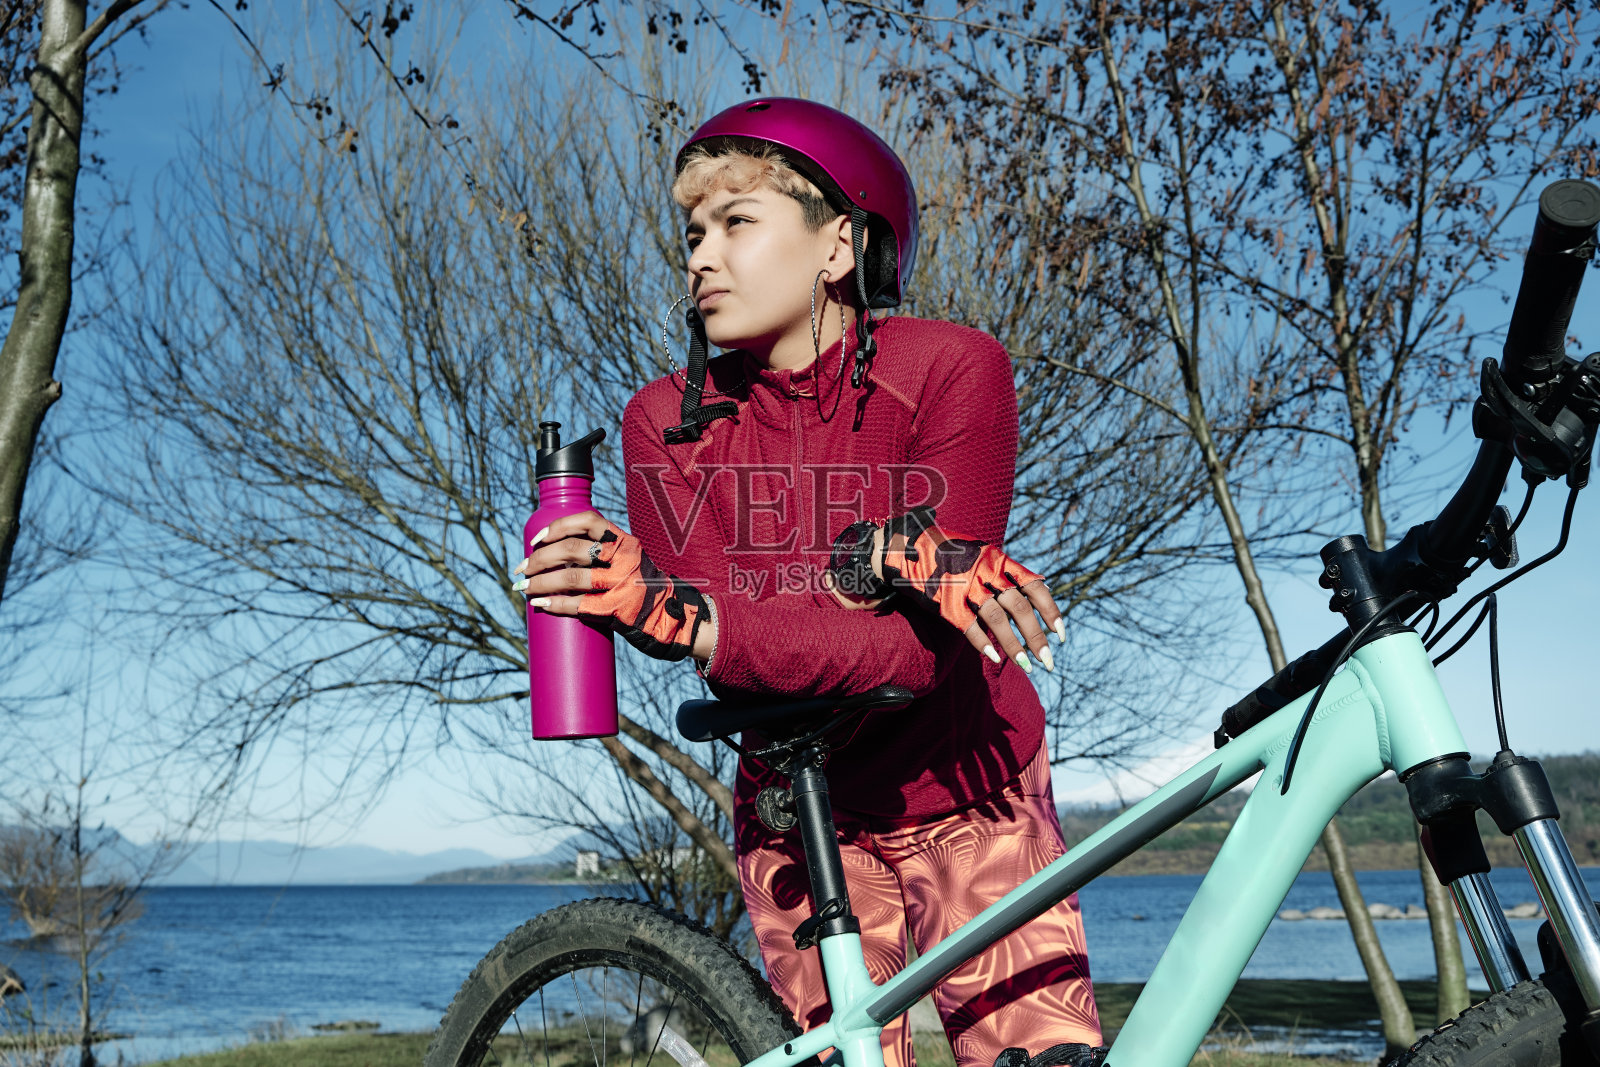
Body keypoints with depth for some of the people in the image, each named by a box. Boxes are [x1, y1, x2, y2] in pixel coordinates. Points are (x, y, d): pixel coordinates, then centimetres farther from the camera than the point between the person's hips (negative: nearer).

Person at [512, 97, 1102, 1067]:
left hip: (964, 799, -1)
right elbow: (727, 649, -19)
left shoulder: (952, 368, -14)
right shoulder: (668, 422, -7)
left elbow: (925, 652, -22)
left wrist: (675, 615, -33)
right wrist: (873, 569, -37)